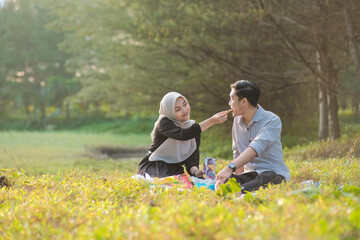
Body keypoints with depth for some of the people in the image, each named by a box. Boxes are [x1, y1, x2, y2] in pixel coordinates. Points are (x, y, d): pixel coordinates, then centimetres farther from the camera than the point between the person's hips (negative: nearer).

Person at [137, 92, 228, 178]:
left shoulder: (193, 127, 5)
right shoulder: (163, 123, -12)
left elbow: (192, 159, 0)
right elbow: (183, 135, -32)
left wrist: (195, 171, -24)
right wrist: (211, 121, -34)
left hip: (175, 172, 6)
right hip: (153, 171, -6)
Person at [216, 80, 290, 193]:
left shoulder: (272, 120, -10)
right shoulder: (237, 121, 14)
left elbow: (256, 148, -26)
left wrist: (231, 167, -39)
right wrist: (238, 179, 6)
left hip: (273, 173, -6)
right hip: (250, 173, 6)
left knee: (244, 191, -41)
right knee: (222, 184, -29)